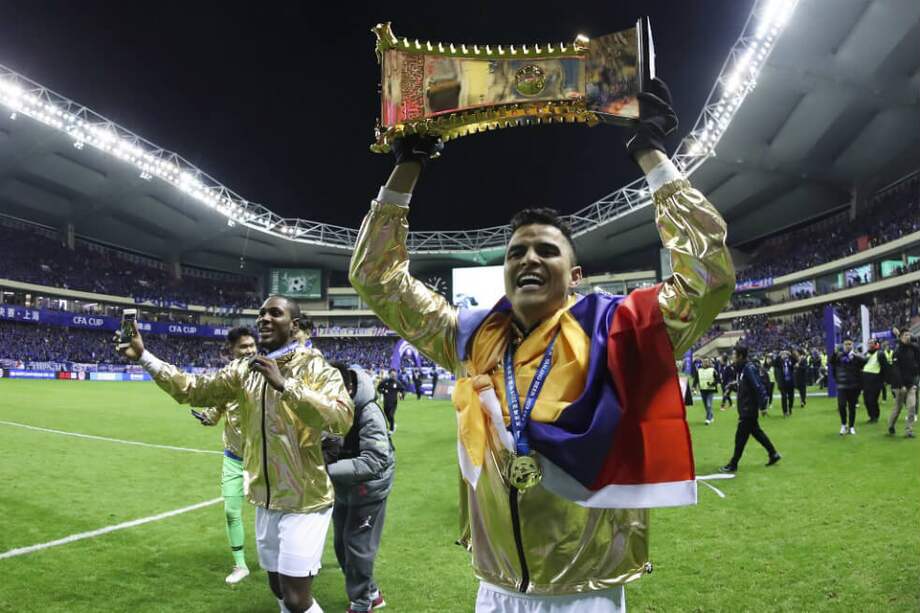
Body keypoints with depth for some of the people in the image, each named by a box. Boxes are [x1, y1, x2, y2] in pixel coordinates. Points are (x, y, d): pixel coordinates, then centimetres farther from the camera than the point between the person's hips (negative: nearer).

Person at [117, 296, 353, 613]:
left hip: (304, 502, -6)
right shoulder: (245, 370, 5)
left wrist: (284, 384, -33)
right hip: (266, 501, 7)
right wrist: (144, 357, 3)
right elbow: (193, 389, 9)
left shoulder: (315, 367, -15)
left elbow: (341, 417, -30)